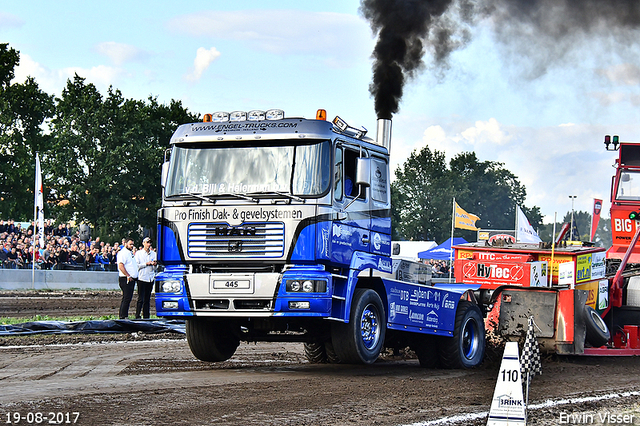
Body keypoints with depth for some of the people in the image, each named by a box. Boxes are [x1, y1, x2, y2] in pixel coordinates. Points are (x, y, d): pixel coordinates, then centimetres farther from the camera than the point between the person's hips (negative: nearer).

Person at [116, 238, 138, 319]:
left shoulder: (130, 253, 21)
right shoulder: (123, 253, -10)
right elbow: (121, 266, -20)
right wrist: (128, 276, -22)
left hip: (131, 279, 10)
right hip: (125, 279, -10)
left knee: (127, 298, 10)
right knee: (127, 298, -13)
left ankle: (123, 316, 13)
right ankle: (123, 316, -13)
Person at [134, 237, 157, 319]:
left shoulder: (153, 253, 16)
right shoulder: (138, 253, 5)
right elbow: (136, 265, -4)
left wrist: (154, 264, -5)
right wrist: (146, 264, -10)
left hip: (150, 278, 4)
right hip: (142, 278, -4)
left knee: (148, 299, 5)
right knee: (141, 299, -8)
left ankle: (146, 316, 8)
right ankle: (137, 316, -6)